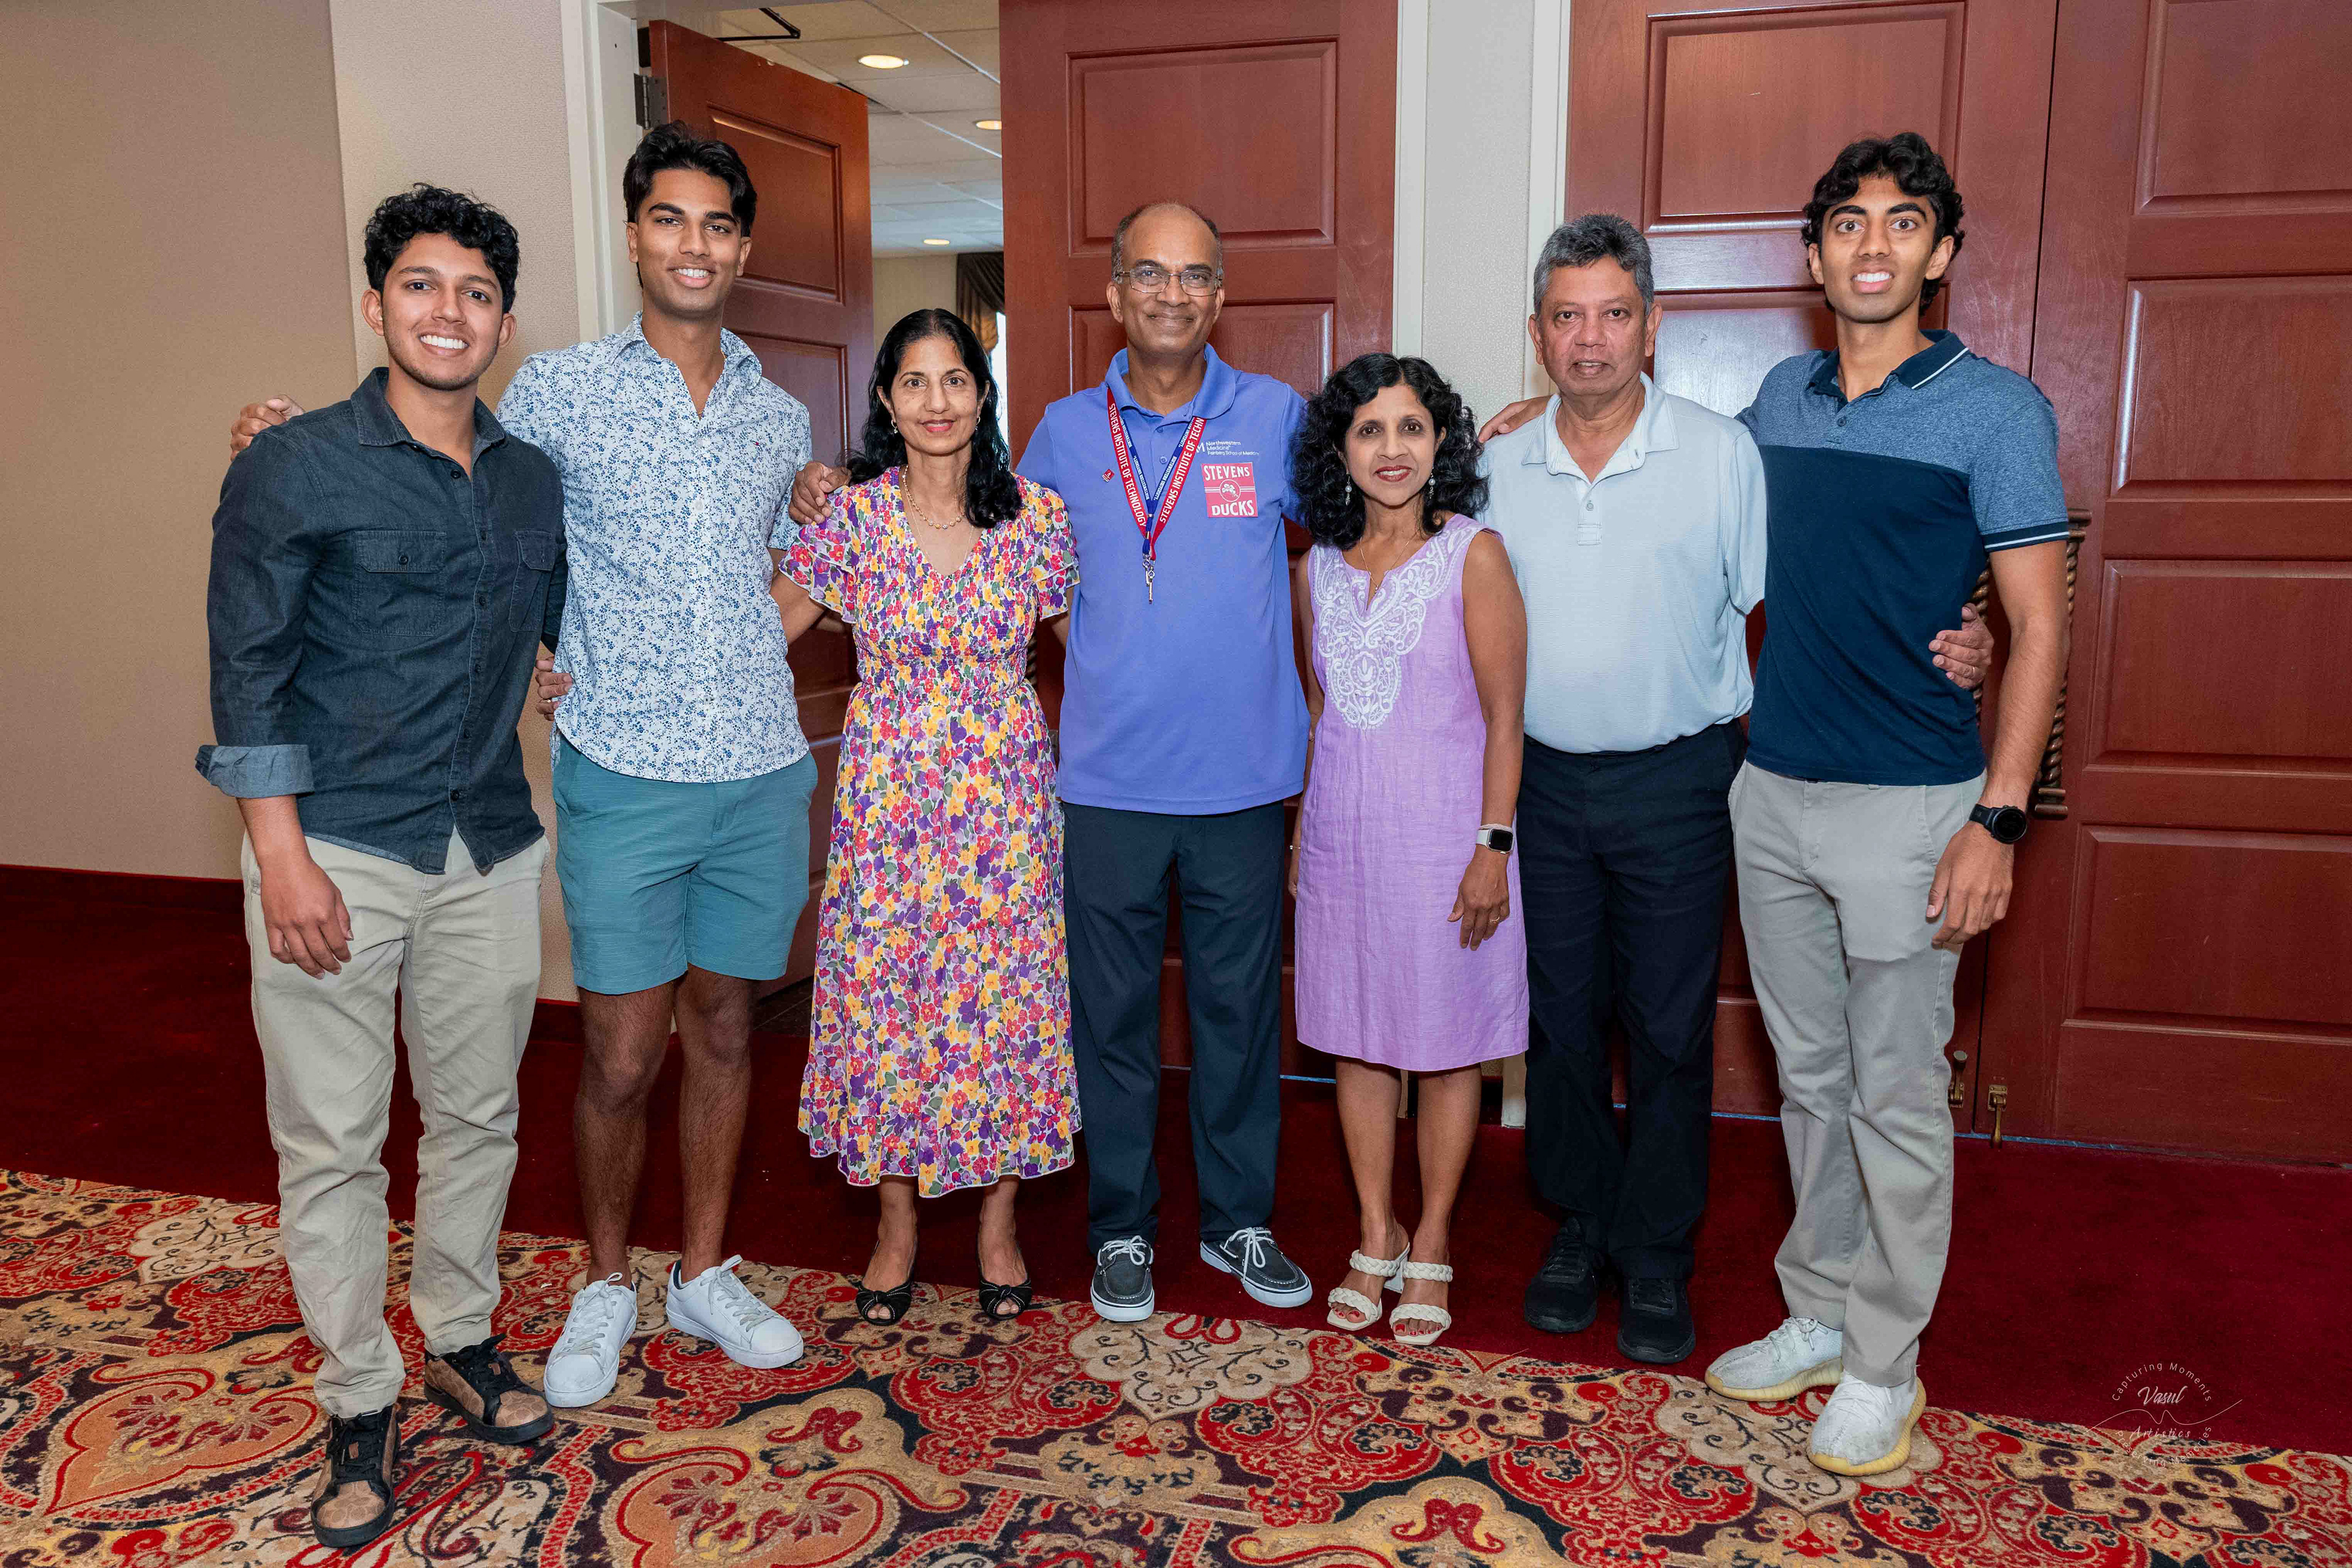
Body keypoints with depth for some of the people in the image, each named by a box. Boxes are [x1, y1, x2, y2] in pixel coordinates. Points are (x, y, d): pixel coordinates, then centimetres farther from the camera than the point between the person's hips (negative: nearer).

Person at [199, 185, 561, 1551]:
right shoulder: (297, 468, -6)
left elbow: (574, 628, 22)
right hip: (337, 853, -4)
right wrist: (283, 856, -12)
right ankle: (361, 1400, 22)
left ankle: (463, 1338, 35)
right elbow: (249, 671, -7)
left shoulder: (535, 481, 8)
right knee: (334, 1144, 5)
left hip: (491, 850, 4)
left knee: (479, 1117, 15)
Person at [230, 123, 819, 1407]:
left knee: (725, 1031, 13)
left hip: (763, 778, 3)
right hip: (626, 781, -3)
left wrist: (753, 668, 7)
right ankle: (604, 1286, 26)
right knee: (620, 1057, 3)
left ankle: (704, 1275, 30)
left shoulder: (781, 419, 10)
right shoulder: (556, 391, 0)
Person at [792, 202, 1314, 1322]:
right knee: (1112, 1014, 10)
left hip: (1241, 779, 0)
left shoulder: (1277, 417, 1)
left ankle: (1238, 1218, 30)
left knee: (1239, 1006, 12)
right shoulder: (1066, 432, 5)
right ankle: (1121, 1226, 28)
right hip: (1108, 780, 1)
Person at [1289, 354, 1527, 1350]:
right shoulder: (1318, 566, 7)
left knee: (1447, 1045, 6)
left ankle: (1431, 1247, 22)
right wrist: (1301, 832, 14)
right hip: (1341, 830, 4)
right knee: (1356, 1040, 11)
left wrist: (1492, 846, -13)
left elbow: (1504, 713, -8)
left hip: (1442, 833, -4)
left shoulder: (1473, 554, -7)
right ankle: (1374, 1239, 27)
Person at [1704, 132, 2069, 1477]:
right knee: (1811, 1077, 15)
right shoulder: (1782, 396, 9)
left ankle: (1884, 1364, 19)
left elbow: (2040, 625, -9)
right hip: (1773, 793, 5)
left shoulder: (1995, 409, -6)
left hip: (1908, 806, -5)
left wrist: (1998, 819, -16)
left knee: (1897, 1097, 4)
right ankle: (1818, 1315, 30)